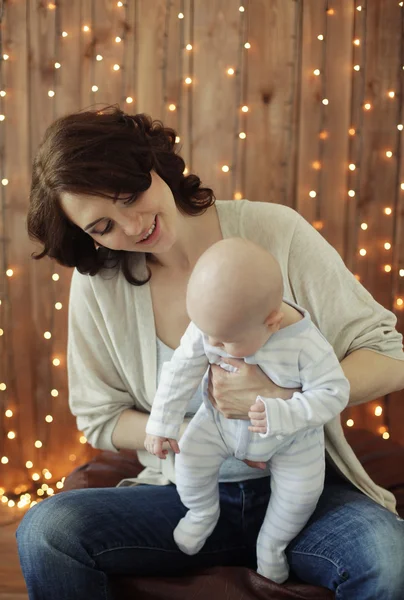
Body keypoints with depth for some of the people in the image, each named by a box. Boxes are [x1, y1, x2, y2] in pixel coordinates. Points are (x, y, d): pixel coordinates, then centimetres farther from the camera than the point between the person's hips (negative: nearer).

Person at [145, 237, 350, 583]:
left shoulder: (307, 345, -36)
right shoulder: (212, 321, -26)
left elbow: (334, 392, -27)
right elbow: (182, 369, -16)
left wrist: (283, 416, -41)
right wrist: (162, 424, -13)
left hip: (291, 435, -2)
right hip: (220, 419, 2)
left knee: (301, 494, -4)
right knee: (189, 460, -10)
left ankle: (271, 545, 28)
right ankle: (202, 513, 24)